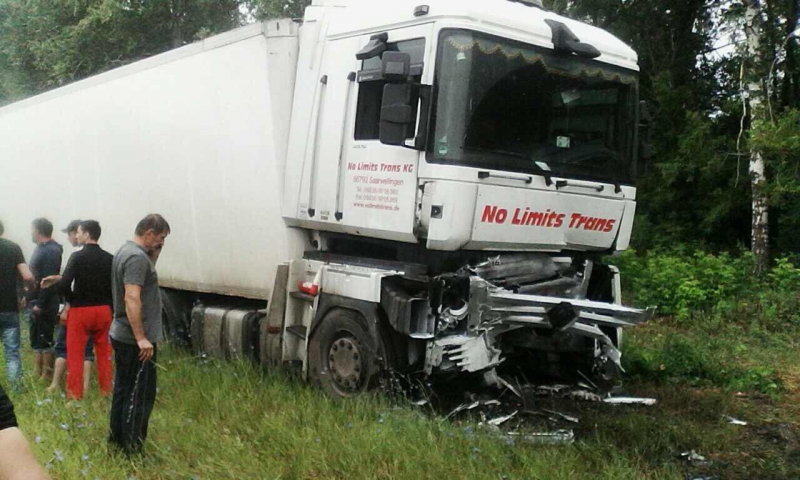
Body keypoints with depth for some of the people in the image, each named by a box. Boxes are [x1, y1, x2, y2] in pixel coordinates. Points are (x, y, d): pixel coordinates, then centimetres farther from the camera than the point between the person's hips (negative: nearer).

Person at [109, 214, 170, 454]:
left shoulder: (126, 250, 11)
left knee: (123, 390, 17)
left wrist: (154, 254, 8)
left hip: (122, 335, 10)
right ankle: (132, 448, 1)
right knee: (140, 396, -4)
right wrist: (141, 338, -26)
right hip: (135, 340, -10)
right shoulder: (137, 257, -20)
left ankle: (117, 439, 25)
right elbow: (132, 299, -27)